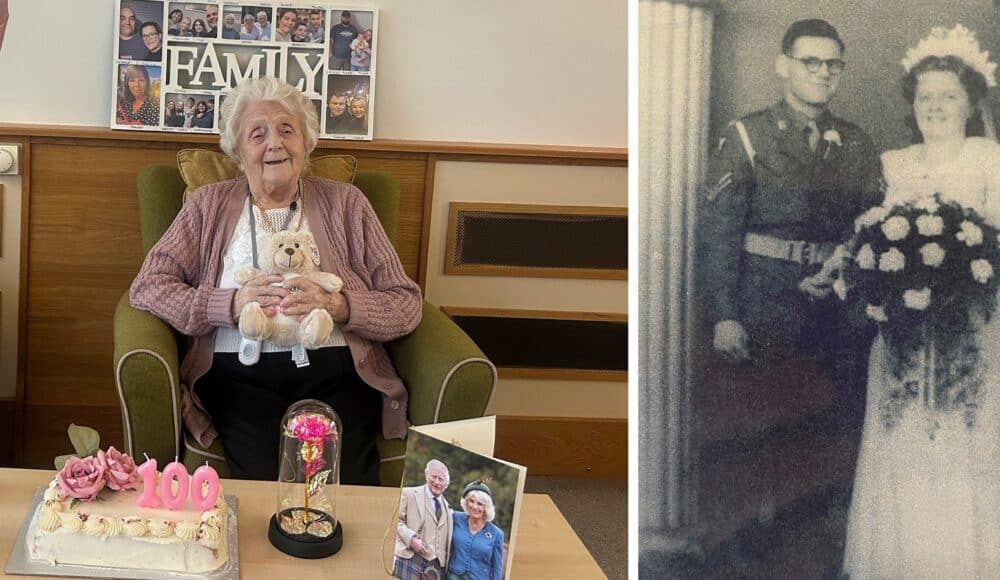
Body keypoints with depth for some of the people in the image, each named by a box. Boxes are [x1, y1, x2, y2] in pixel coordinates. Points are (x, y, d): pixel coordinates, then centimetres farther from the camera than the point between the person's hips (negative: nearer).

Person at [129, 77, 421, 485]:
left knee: (347, 482, -28)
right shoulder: (209, 206, 17)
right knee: (266, 478, -29)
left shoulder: (344, 203, 15)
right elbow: (146, 287, 7)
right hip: (240, 373, 0)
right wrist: (232, 303, -8)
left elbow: (406, 304, 9)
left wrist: (338, 306, -11)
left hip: (333, 371, 0)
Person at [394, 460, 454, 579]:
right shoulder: (409, 494, 5)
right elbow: (397, 520, -2)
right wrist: (411, 538, -15)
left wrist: (445, 564, 11)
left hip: (437, 565, 5)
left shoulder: (447, 508, 22)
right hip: (411, 559, -4)